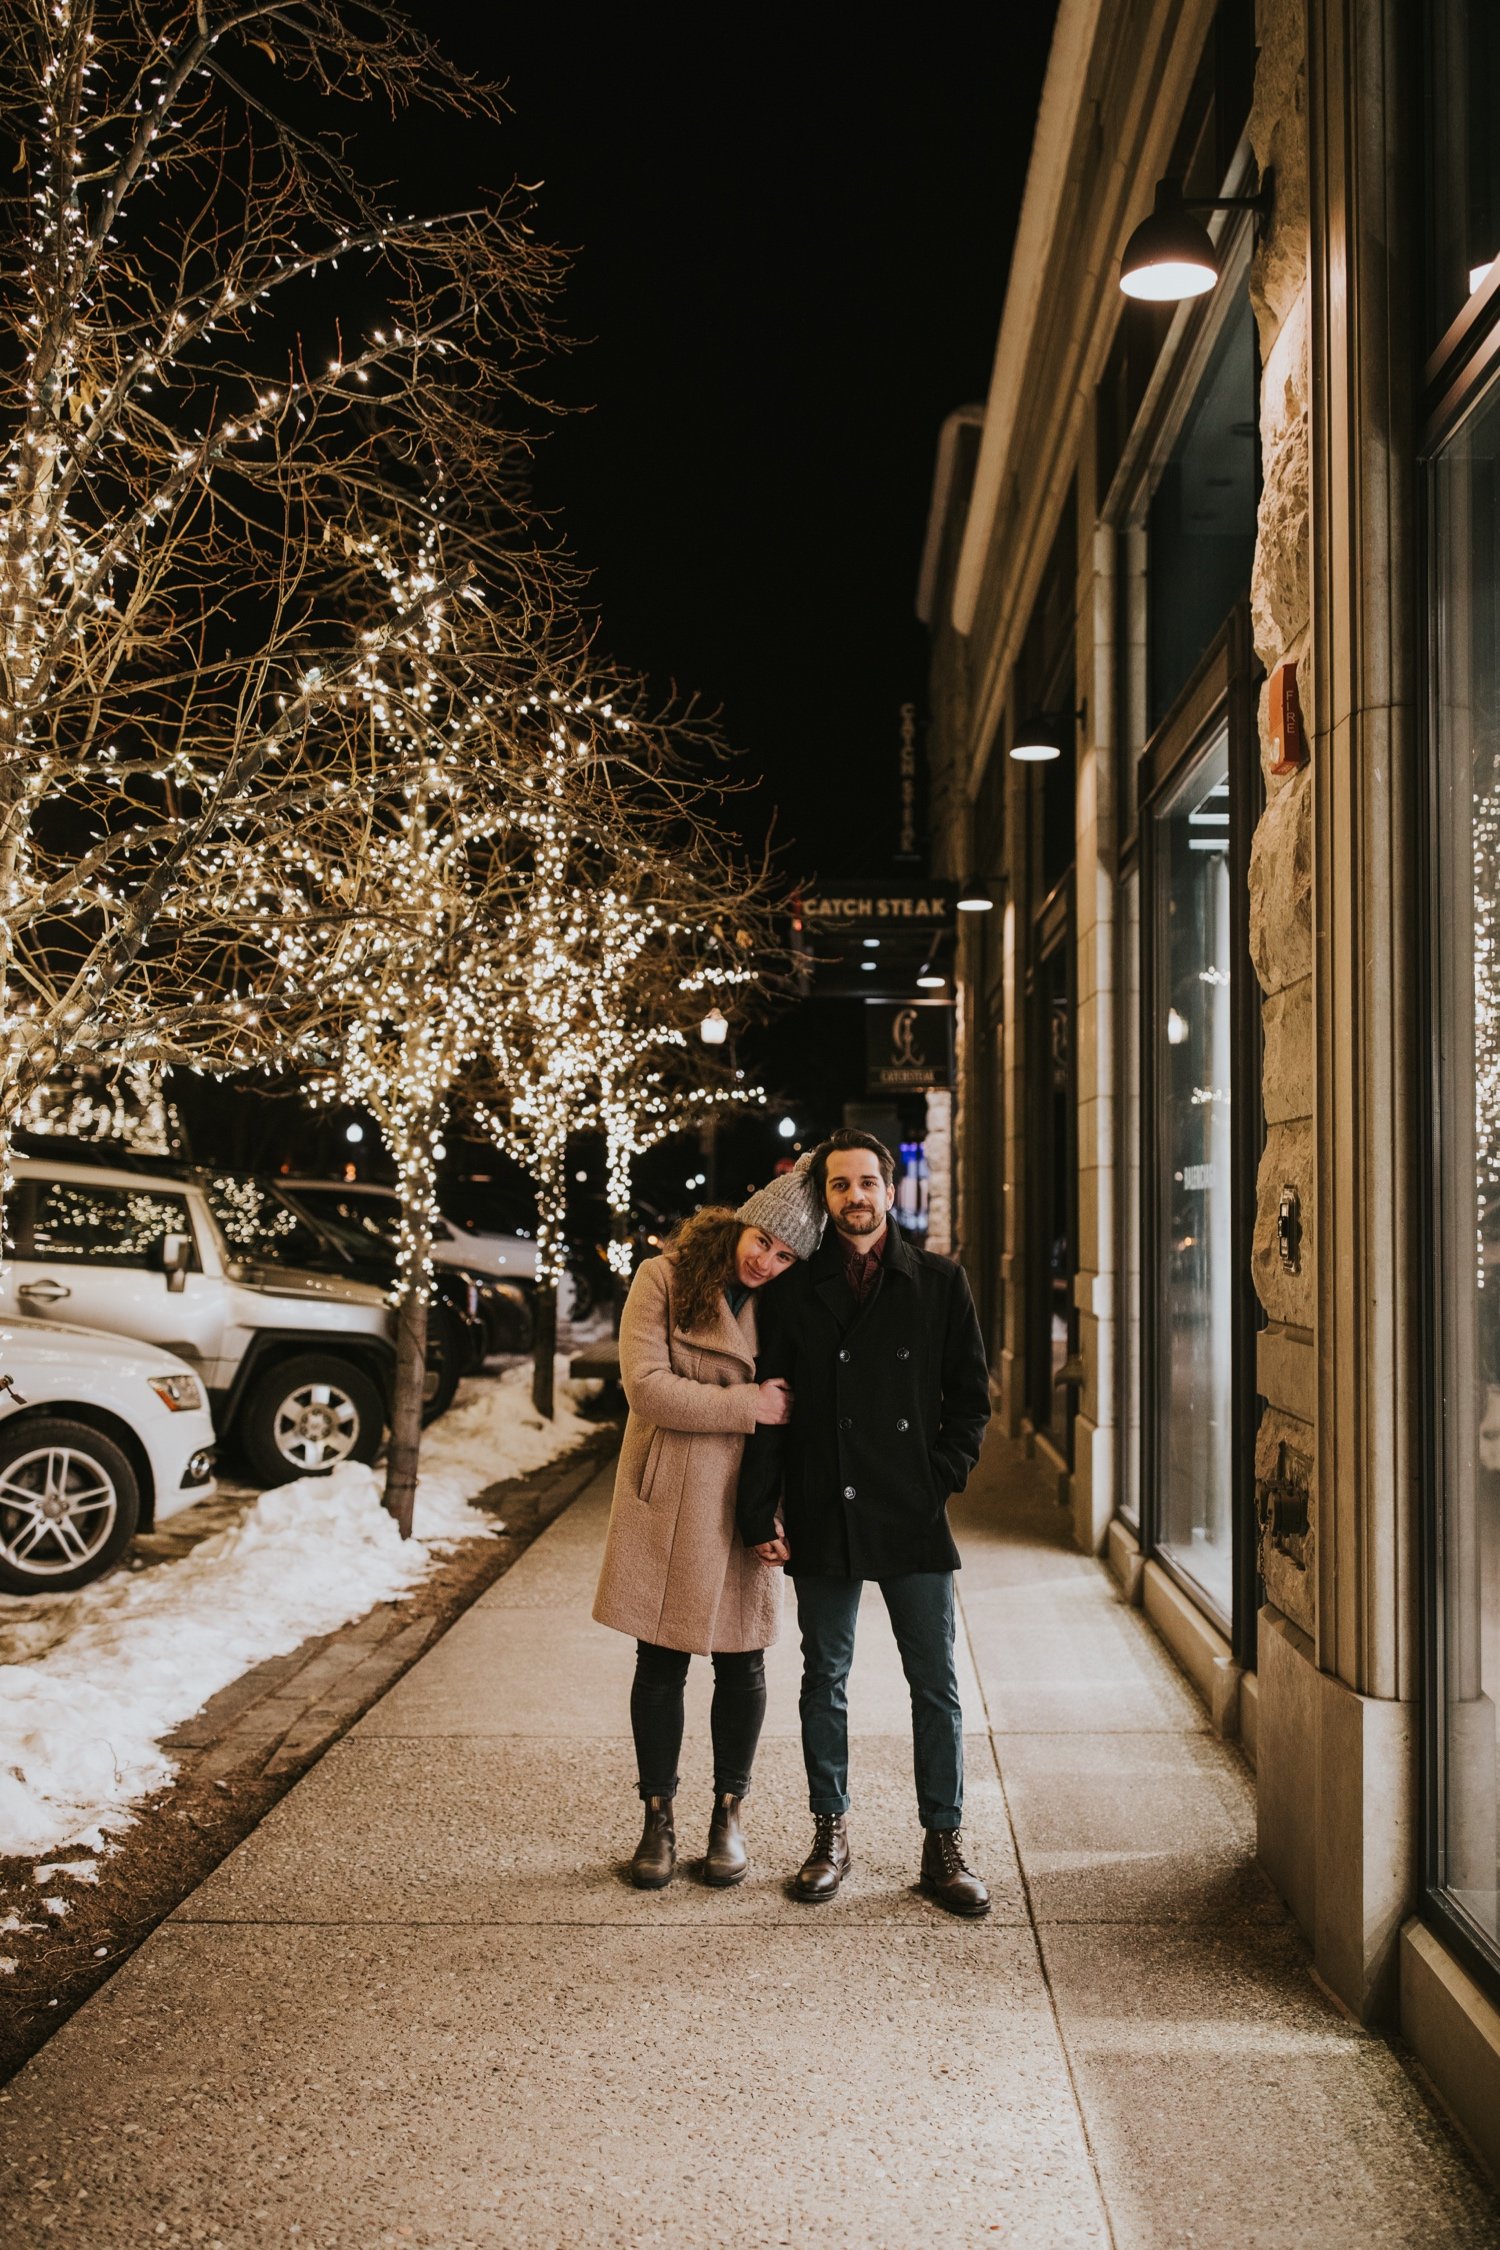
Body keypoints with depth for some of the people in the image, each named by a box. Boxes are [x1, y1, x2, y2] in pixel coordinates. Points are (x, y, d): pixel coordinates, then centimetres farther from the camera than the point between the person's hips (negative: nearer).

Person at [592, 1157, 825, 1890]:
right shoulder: (665, 1280, -6)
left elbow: (792, 1409, 5)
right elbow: (645, 1386, -15)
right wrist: (746, 1406, -15)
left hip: (745, 1501, 2)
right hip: (666, 1501, -2)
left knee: (741, 1663, 9)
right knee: (660, 1664, 6)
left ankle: (729, 1814, 26)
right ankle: (657, 1817, 21)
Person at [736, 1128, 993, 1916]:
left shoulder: (938, 1283, 3)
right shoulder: (797, 1292, 4)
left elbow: (970, 1393, 7)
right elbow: (771, 1406, 4)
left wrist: (942, 1477, -4)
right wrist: (758, 1512, -1)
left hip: (913, 1520, 0)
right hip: (823, 1518, 1)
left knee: (935, 1685, 4)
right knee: (824, 1680, 10)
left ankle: (943, 1845, 15)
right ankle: (830, 1835, 24)